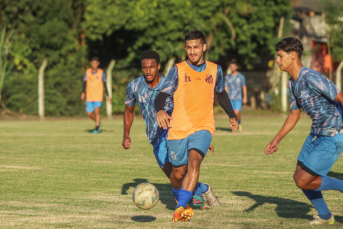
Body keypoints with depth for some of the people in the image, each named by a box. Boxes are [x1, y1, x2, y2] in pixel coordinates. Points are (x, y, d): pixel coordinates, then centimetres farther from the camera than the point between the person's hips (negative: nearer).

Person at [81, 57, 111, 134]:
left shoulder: (101, 72, 0)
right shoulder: (87, 72, 4)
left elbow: (104, 85, 4)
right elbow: (85, 83, 6)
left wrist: (108, 96, 1)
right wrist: (83, 92, -9)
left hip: (98, 96, -3)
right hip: (89, 96, 3)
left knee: (97, 111, -18)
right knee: (89, 114, 1)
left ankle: (97, 128, -8)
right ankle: (98, 122, 30)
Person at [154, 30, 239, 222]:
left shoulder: (215, 70, 8)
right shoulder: (178, 71, -2)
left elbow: (221, 94, 26)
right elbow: (162, 95, -14)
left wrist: (232, 116, 24)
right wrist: (160, 110, -34)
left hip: (203, 127, 0)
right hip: (178, 129, 0)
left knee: (194, 161, -25)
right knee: (179, 173, 6)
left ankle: (180, 209, -29)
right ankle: (179, 199, 39)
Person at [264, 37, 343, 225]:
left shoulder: (311, 78, -22)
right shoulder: (292, 83, 8)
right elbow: (294, 114, 19)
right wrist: (276, 141, 15)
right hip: (316, 135, 9)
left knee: (303, 181, -9)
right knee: (299, 178, 11)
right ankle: (325, 216, 27)